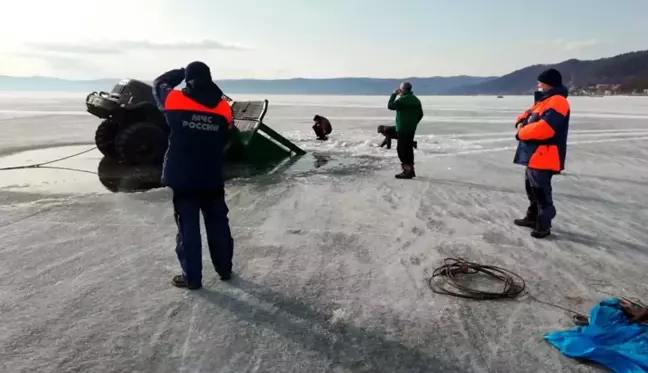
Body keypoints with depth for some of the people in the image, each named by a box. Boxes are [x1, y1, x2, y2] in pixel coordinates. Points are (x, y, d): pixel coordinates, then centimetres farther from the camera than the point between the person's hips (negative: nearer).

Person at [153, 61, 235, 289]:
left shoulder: (175, 100, -9)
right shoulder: (223, 107, -2)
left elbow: (159, 84, 13)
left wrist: (180, 73, 22)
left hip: (183, 177, -2)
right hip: (213, 178, 3)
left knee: (188, 227, 5)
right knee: (218, 224, 15)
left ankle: (192, 277, 12)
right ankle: (225, 269, 27)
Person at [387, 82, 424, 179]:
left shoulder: (402, 99, -16)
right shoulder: (416, 99, 12)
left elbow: (390, 106, -12)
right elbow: (420, 114, 15)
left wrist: (393, 94, -3)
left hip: (403, 129, -9)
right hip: (412, 129, 9)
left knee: (402, 149, -4)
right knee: (408, 148, 16)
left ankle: (407, 171, -5)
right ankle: (410, 170, 22)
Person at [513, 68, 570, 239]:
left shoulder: (557, 102, -17)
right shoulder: (543, 101, 18)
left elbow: (543, 128, -29)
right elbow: (527, 115, 25)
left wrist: (521, 133, -14)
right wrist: (521, 123, 0)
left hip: (544, 156, -11)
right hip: (534, 154, 11)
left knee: (541, 190, -6)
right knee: (531, 187, 19)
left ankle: (544, 225, 4)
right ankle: (533, 217, 32)